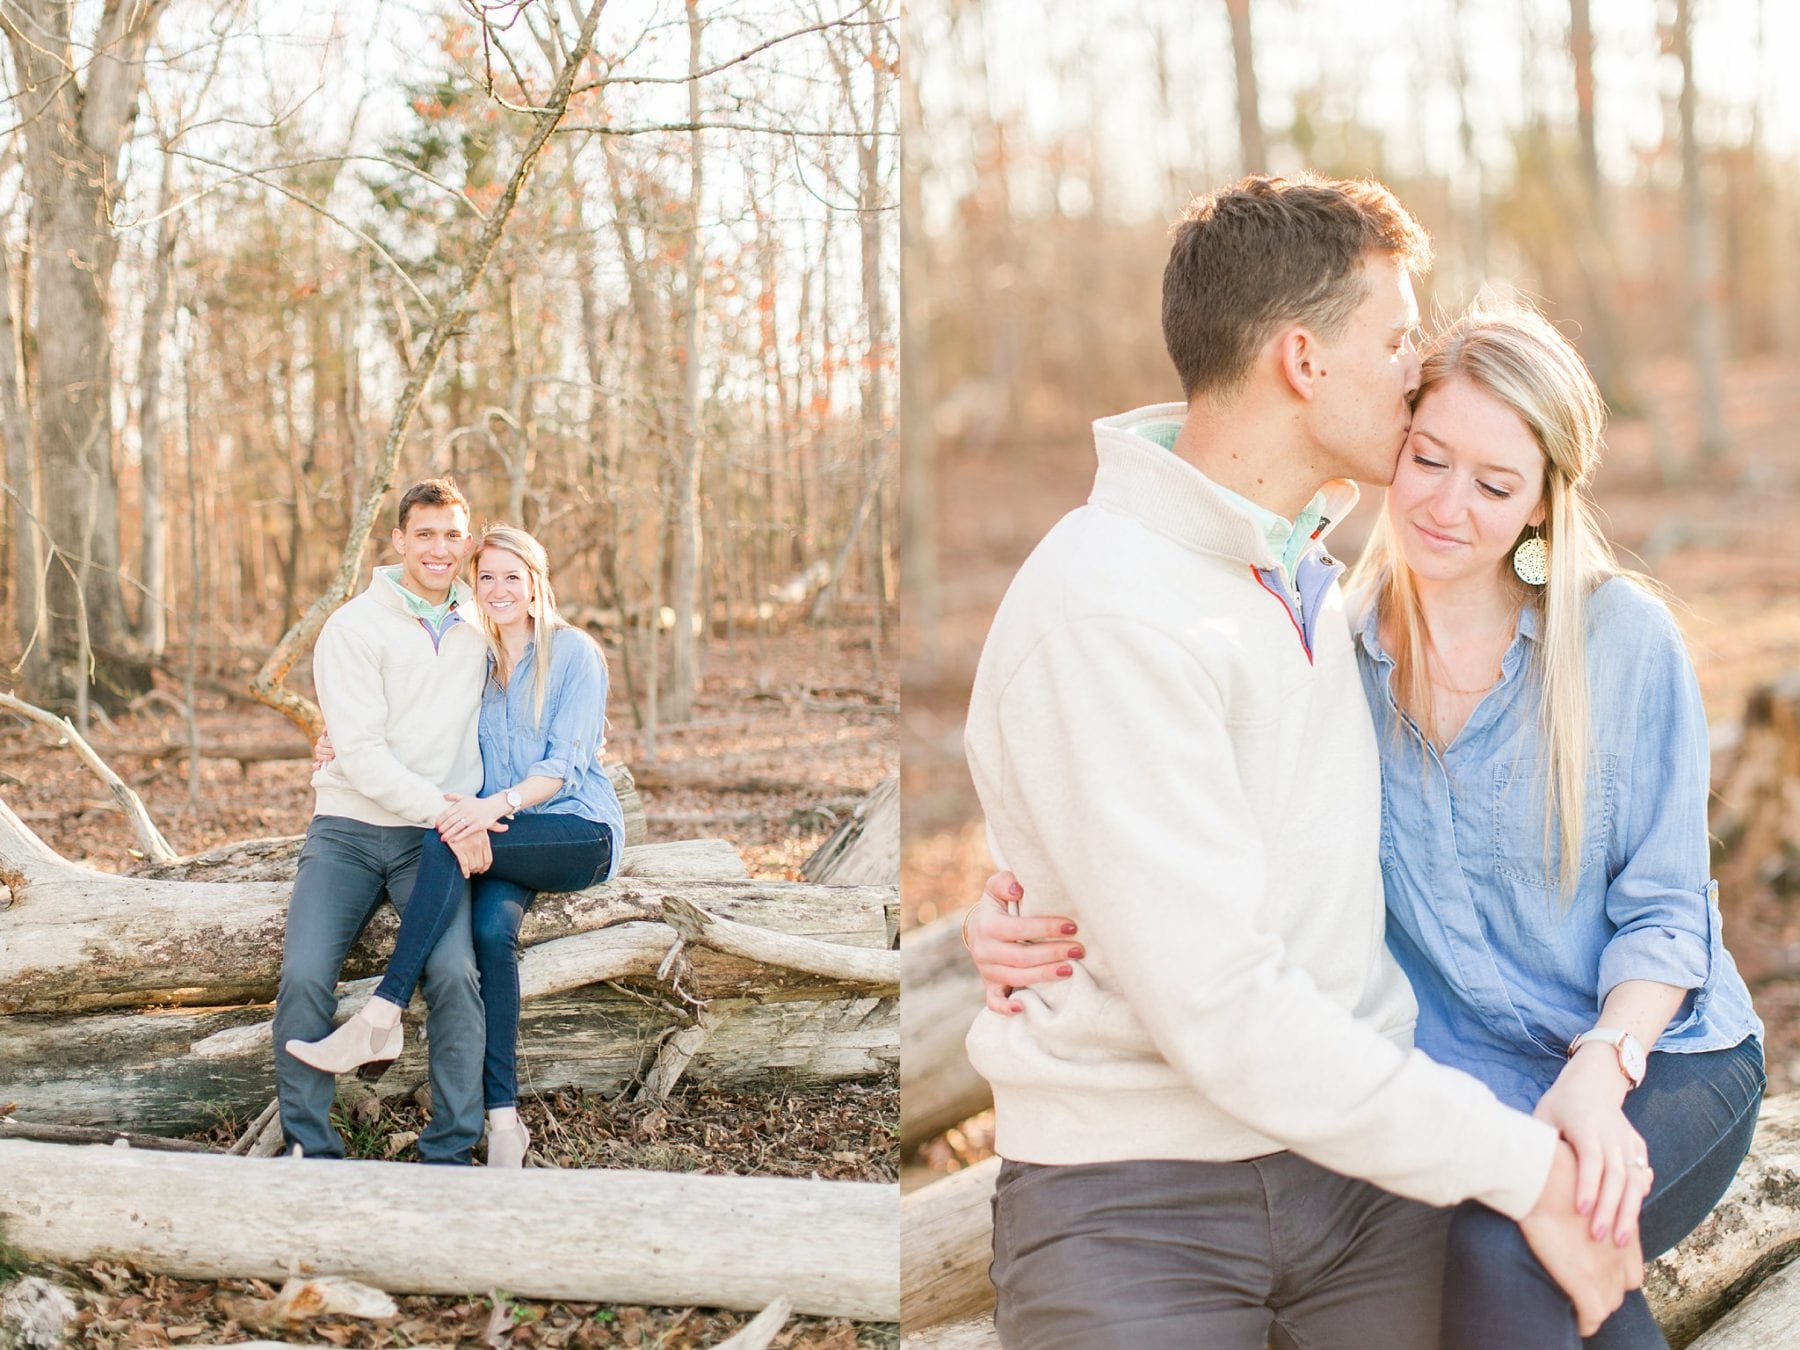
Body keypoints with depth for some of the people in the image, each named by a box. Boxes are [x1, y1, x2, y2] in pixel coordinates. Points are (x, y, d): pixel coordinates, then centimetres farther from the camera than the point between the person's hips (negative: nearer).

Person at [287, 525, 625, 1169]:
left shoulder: (573, 652, -3)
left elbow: (565, 763, -12)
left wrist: (497, 804, -30)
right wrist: (345, 737, -1)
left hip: (580, 832, -4)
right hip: (509, 844, 4)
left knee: (445, 843, -30)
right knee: (492, 927, -29)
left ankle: (380, 1021, -32)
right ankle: (503, 1117, -28)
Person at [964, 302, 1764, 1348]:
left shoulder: (1626, 638, -5)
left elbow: (1663, 910, -3)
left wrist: (1602, 1070, -22)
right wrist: (1031, 929, -25)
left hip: (1661, 1060, -1)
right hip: (1458, 1093, 2)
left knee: (1499, 1253, -30)